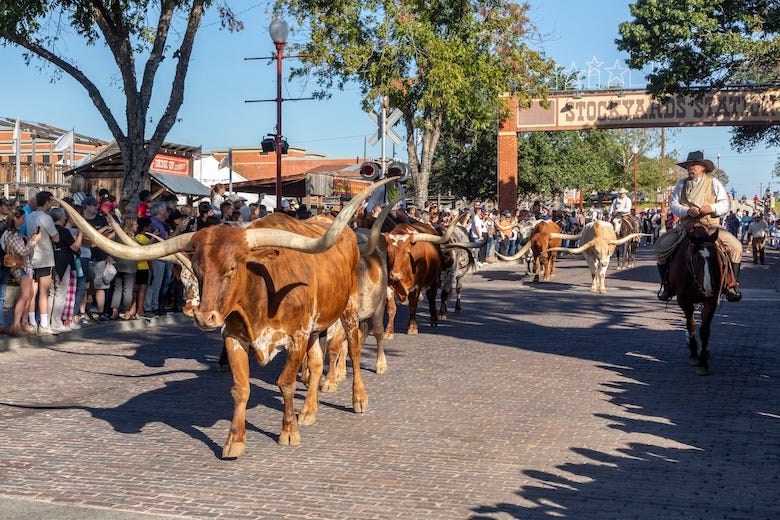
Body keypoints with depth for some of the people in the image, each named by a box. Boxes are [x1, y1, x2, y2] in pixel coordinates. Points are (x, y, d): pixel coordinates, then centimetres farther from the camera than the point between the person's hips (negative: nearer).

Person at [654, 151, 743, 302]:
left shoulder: (713, 183, 6)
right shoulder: (682, 184, 10)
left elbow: (725, 203, 1)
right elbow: (673, 204, 2)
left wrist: (712, 208, -20)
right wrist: (687, 211, -17)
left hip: (710, 226, -1)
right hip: (685, 226, 1)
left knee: (735, 247, -22)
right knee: (661, 245, -17)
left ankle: (732, 284, -7)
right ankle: (666, 285, -1)